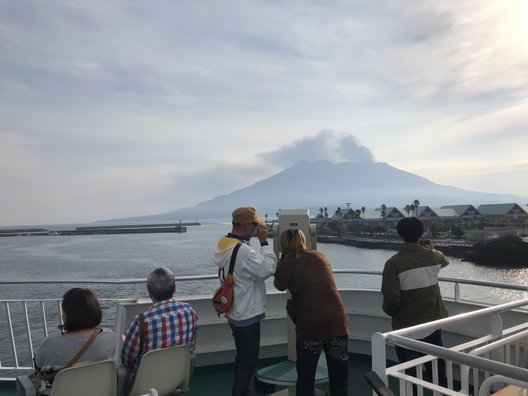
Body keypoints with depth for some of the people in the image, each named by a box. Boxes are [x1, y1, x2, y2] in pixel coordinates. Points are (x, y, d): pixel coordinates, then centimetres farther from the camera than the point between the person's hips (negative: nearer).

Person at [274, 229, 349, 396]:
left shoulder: (285, 265, -1)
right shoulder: (320, 256, 10)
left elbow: (279, 286, 18)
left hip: (309, 326, -3)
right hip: (338, 322, 3)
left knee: (305, 381, 17)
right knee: (339, 381, 16)